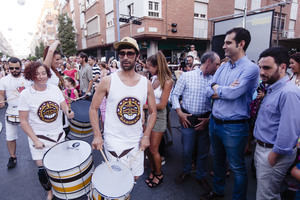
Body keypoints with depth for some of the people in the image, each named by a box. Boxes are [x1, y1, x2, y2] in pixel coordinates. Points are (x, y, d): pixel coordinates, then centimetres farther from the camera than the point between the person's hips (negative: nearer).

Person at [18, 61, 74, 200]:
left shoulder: (55, 88, -4)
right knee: (43, 169, 2)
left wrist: (68, 113, -20)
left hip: (58, 135, 3)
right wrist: (35, 140, -15)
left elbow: (64, 105, 4)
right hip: (39, 138, -2)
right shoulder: (26, 94, -13)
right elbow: (23, 121, -10)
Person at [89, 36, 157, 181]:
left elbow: (152, 112, 5)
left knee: (135, 177, 17)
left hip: (137, 141, 3)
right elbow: (93, 108, -3)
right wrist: (97, 135, -11)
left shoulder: (146, 83, -2)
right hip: (113, 142, -3)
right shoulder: (107, 81, -9)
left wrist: (146, 135, -5)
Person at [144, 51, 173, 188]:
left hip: (159, 117, -6)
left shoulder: (167, 81, -15)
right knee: (148, 147, 13)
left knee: (153, 149, 5)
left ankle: (159, 175, 29)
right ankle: (153, 171, 34)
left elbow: (161, 105, -16)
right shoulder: (153, 79, 4)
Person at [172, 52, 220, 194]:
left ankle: (201, 176, 37)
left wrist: (209, 119, -7)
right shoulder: (186, 76, -4)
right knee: (187, 149, 10)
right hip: (188, 119, -2)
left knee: (203, 150, 13)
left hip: (205, 120, 2)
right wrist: (179, 112, -8)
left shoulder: (214, 80, 1)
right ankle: (186, 171, 38)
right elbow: (175, 94, -1)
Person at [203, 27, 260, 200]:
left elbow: (233, 93, -25)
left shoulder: (251, 68, -14)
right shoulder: (223, 67, 7)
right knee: (218, 160, 24)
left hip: (234, 126, -7)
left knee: (237, 167, 11)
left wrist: (216, 88, -8)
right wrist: (226, 90, -16)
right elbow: (210, 92, 2)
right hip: (215, 122, 7)